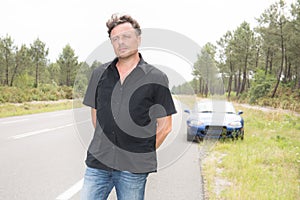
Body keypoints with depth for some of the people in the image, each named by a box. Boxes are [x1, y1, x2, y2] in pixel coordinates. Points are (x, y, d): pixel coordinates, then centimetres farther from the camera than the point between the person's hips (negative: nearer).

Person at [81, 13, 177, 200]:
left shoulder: (156, 78, -2)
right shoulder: (100, 74, 8)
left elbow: (165, 126, 1)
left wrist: (145, 152, 2)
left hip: (134, 167, -3)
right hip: (98, 162, 3)